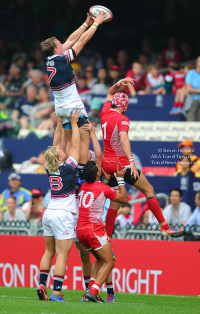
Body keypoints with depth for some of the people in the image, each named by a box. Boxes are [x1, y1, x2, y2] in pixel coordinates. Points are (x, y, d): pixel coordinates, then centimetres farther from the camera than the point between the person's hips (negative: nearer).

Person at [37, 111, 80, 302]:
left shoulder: (51, 169, 5)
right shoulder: (67, 168, -11)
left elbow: (56, 145, 17)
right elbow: (76, 145, -5)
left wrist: (60, 125, 19)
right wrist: (74, 123, 2)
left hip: (49, 213, 7)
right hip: (63, 215, -7)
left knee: (49, 252, 14)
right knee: (62, 255, -7)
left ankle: (41, 285, 9)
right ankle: (56, 293, -12)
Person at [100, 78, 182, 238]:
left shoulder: (105, 113, 8)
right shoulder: (122, 119, -12)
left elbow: (110, 94, 27)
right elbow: (124, 139, -28)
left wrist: (118, 84, 12)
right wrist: (131, 161, -35)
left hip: (107, 164, 7)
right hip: (121, 163, -7)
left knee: (115, 203, 11)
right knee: (148, 189, 0)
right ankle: (164, 227, -3)